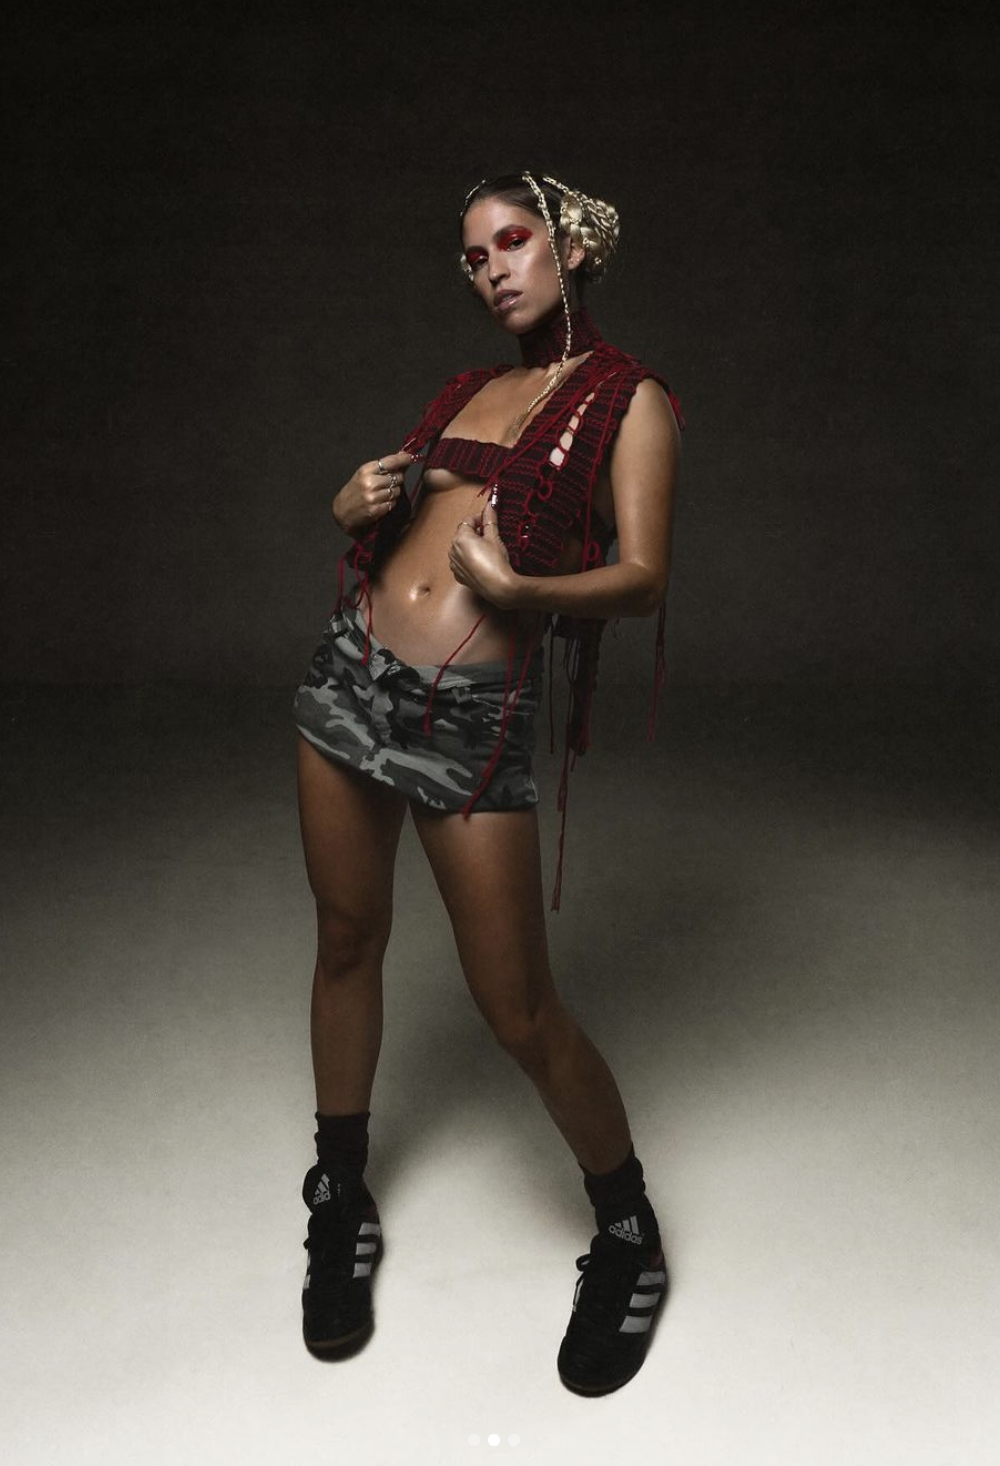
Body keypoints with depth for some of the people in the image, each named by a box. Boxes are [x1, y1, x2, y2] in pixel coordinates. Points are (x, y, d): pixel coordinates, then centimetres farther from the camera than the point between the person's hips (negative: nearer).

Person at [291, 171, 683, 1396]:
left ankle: (628, 1240, 22)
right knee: (347, 941, 14)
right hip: (351, 675, 6)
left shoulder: (630, 400, 1)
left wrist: (518, 587, -23)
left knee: (518, 1010, -3)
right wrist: (355, 502, 0)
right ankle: (340, 1209, 35)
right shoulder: (466, 391, 17)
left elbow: (644, 578, -7)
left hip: (473, 720, -6)